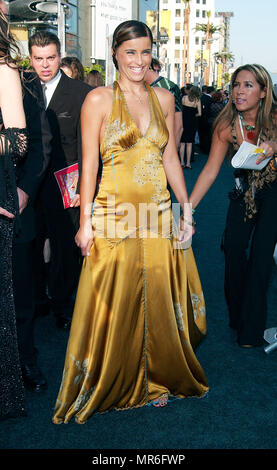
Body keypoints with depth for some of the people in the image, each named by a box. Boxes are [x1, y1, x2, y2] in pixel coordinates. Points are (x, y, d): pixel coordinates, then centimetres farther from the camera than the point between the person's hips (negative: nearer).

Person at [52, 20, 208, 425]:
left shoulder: (164, 99, 10)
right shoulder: (99, 99, -2)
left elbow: (171, 158, 13)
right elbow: (89, 163, -5)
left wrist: (187, 209, 9)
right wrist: (86, 221, -9)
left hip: (159, 215, 4)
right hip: (114, 216, -4)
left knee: (159, 301, 10)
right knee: (115, 305, 4)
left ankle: (157, 379, 31)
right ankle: (111, 385, 25)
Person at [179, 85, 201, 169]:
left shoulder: (184, 98, -1)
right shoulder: (197, 100, -4)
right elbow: (199, 113, -6)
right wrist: (193, 115, 11)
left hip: (183, 121, 1)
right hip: (192, 122, -1)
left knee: (182, 143, 7)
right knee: (189, 143, 4)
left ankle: (182, 162, 7)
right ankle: (188, 163, 5)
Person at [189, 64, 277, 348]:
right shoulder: (226, 126, -13)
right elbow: (211, 170, -11)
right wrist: (188, 207, -17)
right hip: (244, 191, 2)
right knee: (233, 249, 0)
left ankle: (251, 329, 10)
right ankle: (236, 316, 27)